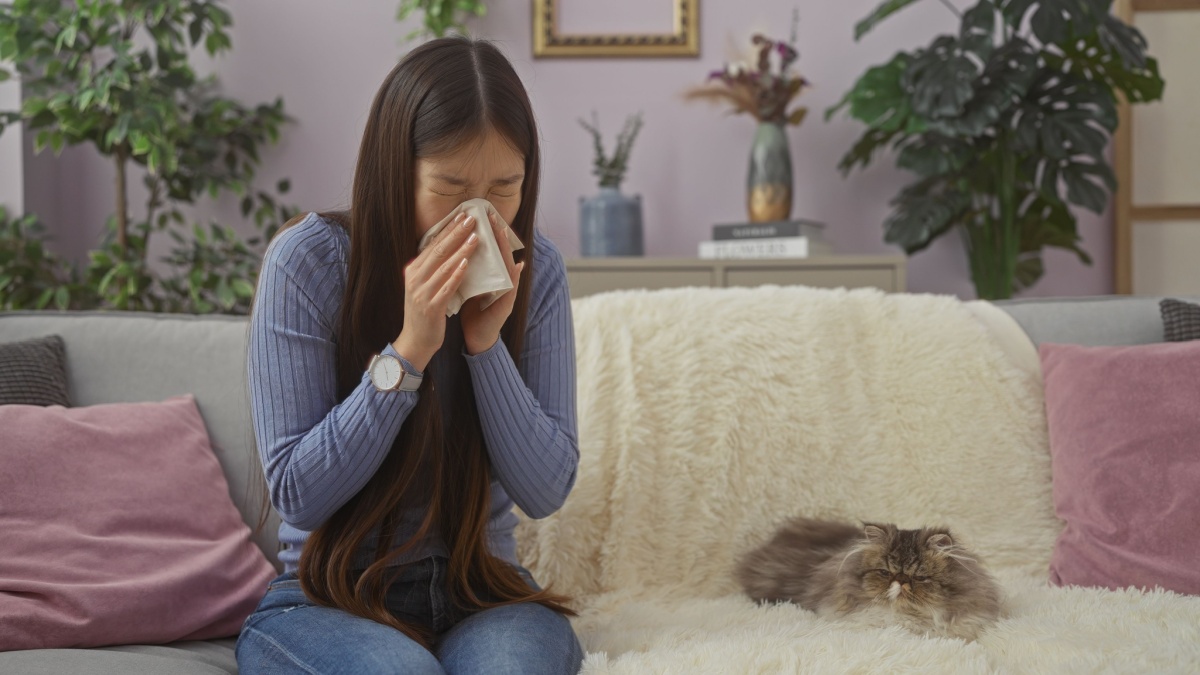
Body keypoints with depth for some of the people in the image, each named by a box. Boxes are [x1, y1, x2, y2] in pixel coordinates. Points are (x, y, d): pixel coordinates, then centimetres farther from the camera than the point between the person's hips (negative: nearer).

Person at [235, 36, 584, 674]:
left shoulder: (534, 269, -3)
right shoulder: (308, 260, -12)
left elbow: (545, 490, -5)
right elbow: (295, 494, -13)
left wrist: (486, 342, -18)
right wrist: (408, 350, -23)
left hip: (483, 595, 2)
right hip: (328, 597, -1)